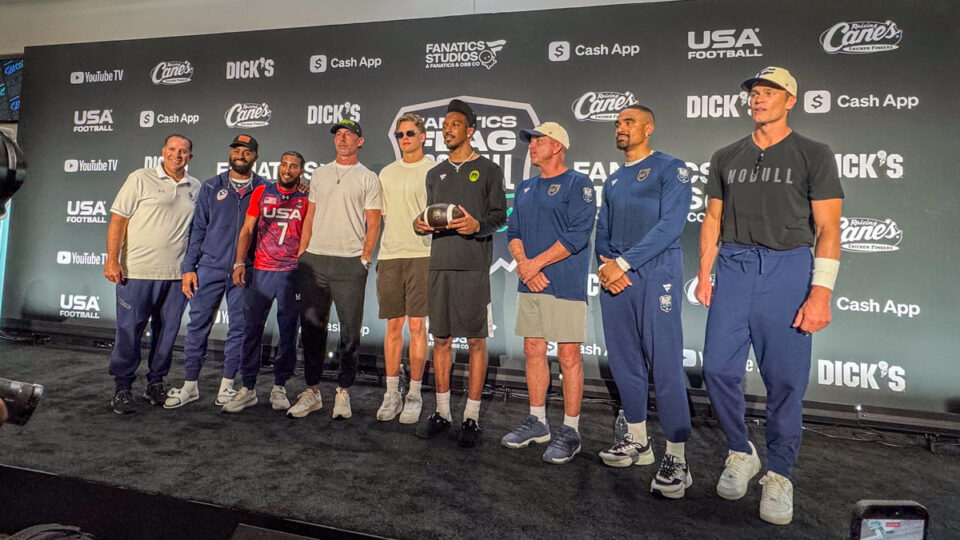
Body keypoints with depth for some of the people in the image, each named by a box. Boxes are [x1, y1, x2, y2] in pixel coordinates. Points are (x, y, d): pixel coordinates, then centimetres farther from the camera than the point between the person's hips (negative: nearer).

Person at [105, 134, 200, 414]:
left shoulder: (196, 188, 11)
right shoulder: (140, 178, 1)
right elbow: (118, 220, -1)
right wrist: (112, 260, -8)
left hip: (177, 274, 3)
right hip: (137, 270, -3)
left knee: (167, 332, 9)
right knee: (129, 331, 2)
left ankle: (156, 384, 22)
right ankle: (122, 388, 15)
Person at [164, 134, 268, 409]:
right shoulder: (211, 187, 8)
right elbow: (198, 228, 8)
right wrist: (189, 267, 2)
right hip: (209, 267, 1)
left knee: (238, 329, 6)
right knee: (198, 326, 4)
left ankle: (227, 386, 19)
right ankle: (189, 386, 17)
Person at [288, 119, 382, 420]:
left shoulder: (369, 179, 5)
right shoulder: (319, 175, 17)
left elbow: (373, 223, 0)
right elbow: (310, 218, 18)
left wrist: (364, 259, -8)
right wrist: (301, 254, 10)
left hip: (350, 263, -4)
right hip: (314, 260, 4)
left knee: (350, 330, 0)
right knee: (312, 327, 6)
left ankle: (344, 392, 13)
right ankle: (312, 391, 17)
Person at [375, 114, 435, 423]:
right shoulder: (387, 173, 17)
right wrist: (385, 249, 13)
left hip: (422, 255, -4)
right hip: (389, 256, 4)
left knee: (416, 325, -2)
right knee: (393, 325, 8)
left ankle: (414, 395, 10)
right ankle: (392, 394, 18)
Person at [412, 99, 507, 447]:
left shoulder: (488, 170, 7)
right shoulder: (435, 174, 21)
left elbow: (499, 215, 1)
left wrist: (478, 225, -18)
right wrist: (421, 224, 1)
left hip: (474, 265, -4)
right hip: (439, 264, 5)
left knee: (476, 341, -2)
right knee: (441, 339, 7)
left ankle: (472, 417, 7)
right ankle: (442, 412, 18)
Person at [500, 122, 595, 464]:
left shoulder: (578, 184, -3)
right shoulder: (524, 188, 18)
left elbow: (577, 235, -14)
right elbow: (513, 232, 14)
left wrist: (536, 263, -13)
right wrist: (523, 263, -5)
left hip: (565, 285, -7)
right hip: (529, 284, 7)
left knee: (568, 357, -2)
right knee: (533, 352, 11)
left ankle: (570, 431, 10)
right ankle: (537, 422, 25)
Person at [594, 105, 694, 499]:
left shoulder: (670, 169, 0)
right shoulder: (612, 180, 20)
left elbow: (670, 225, -12)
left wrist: (623, 263, -15)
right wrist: (605, 263, -2)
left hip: (655, 274, -6)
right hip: (614, 276, 7)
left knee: (664, 365, -6)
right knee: (624, 362, 10)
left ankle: (676, 458, 3)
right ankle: (637, 440, 24)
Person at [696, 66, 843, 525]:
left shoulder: (814, 155, 4)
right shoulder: (726, 157, 15)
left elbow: (828, 229, -2)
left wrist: (821, 292, -12)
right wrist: (704, 274, 6)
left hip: (787, 268, -3)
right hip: (733, 267, 3)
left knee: (785, 379, 1)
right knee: (718, 368, -2)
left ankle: (779, 475, 18)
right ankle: (741, 453, 21)